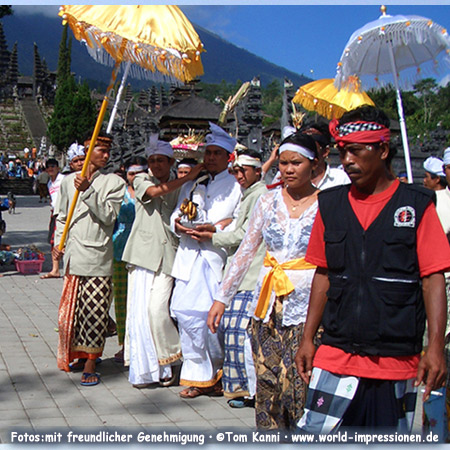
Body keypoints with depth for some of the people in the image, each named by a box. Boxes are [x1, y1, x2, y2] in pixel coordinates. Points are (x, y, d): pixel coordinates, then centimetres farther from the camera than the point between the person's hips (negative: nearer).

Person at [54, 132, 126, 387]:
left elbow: (108, 215, -11)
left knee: (94, 310, -6)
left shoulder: (114, 182, 2)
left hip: (98, 256, -4)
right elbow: (62, 216, 19)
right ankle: (80, 355, 27)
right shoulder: (69, 181, 12)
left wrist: (88, 191, -19)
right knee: (72, 308, 11)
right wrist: (58, 241, 5)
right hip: (73, 256, 4)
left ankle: (90, 364, 1)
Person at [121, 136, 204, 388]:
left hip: (167, 254, 0)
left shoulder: (179, 187, 15)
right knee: (138, 312, -1)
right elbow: (155, 191, -14)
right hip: (143, 252, 0)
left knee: (157, 309, -11)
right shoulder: (142, 180, 9)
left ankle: (168, 362, 9)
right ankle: (142, 369, 11)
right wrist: (188, 178, -16)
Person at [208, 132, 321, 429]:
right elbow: (246, 251, 12)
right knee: (267, 382, 5)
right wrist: (222, 298, 11)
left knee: (298, 385, -9)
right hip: (268, 304, 4)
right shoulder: (269, 202, 9)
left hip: (307, 305, -4)